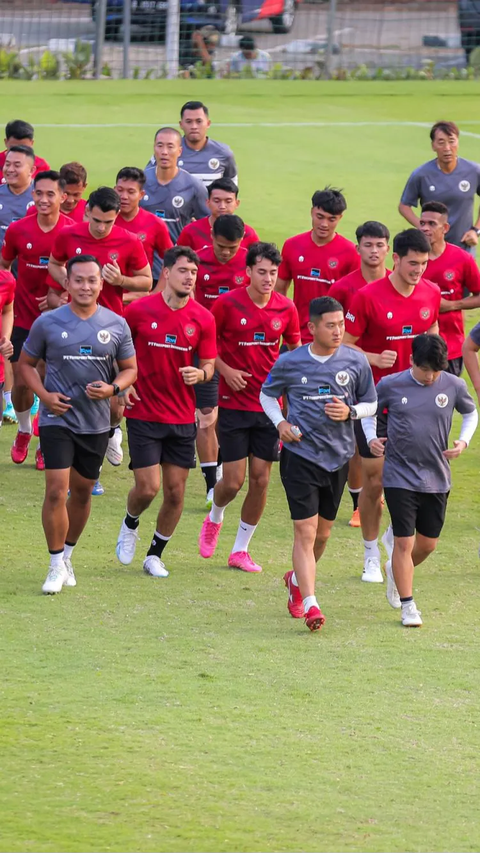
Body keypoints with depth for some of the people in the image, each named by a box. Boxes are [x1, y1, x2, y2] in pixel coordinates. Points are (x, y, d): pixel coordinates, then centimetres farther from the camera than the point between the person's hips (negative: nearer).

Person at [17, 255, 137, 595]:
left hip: (96, 422, 3)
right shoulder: (48, 323, -4)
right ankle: (57, 566, -3)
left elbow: (130, 369, 9)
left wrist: (112, 388, -12)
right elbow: (26, 363, 6)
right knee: (56, 491, -13)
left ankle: (67, 556, 33)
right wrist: (44, 395, -11)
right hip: (58, 418, -3)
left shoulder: (117, 325, 0)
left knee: (82, 492, 14)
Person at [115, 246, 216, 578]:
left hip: (183, 417, 3)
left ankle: (155, 555, 22)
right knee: (147, 487, -9)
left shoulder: (203, 319, -2)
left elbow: (209, 365, 5)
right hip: (143, 414, -3)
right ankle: (130, 525, 25)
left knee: (176, 491, 4)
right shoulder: (139, 310, -7)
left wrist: (200, 374, -16)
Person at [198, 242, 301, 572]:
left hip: (270, 405, 3)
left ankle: (241, 550, 16)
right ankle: (215, 519, 30)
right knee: (233, 481, -5)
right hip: (234, 404, -3)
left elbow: (296, 349, 15)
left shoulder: (286, 308, -1)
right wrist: (225, 370, -11)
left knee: (260, 479, 2)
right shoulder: (228, 304, -9)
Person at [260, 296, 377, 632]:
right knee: (305, 531, -12)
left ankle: (297, 580, 43)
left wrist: (350, 412, -12)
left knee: (322, 533, 16)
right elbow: (267, 394, 12)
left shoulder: (356, 361, -1)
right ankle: (310, 605, -15)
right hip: (300, 455, -3)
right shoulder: (290, 362, -5)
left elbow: (371, 403, 10)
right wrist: (281, 422, -6)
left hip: (339, 456, 3)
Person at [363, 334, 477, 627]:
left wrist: (464, 441, -2)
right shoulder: (390, 385, -8)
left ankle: (396, 570, 43)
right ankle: (408, 605, 6)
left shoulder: (454, 386, -4)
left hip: (437, 479, 3)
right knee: (404, 541, -6)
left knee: (428, 543, 12)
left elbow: (471, 413, 14)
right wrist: (371, 438, -8)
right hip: (399, 477, -3)